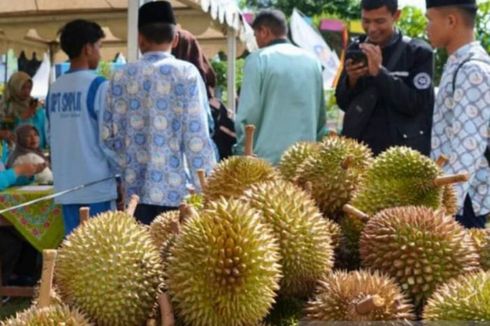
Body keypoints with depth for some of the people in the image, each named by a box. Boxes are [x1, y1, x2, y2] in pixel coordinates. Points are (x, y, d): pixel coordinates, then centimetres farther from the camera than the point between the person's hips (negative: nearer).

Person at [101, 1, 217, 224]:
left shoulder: (121, 77, 6)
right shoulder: (186, 74, -5)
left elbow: (108, 134, 8)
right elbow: (196, 135, -10)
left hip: (136, 187, 3)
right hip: (174, 188, -3)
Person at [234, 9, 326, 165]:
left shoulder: (258, 60, -5)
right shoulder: (312, 61, 12)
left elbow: (248, 115, -9)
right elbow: (321, 116, 16)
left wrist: (242, 152, 1)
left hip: (268, 158, -5)